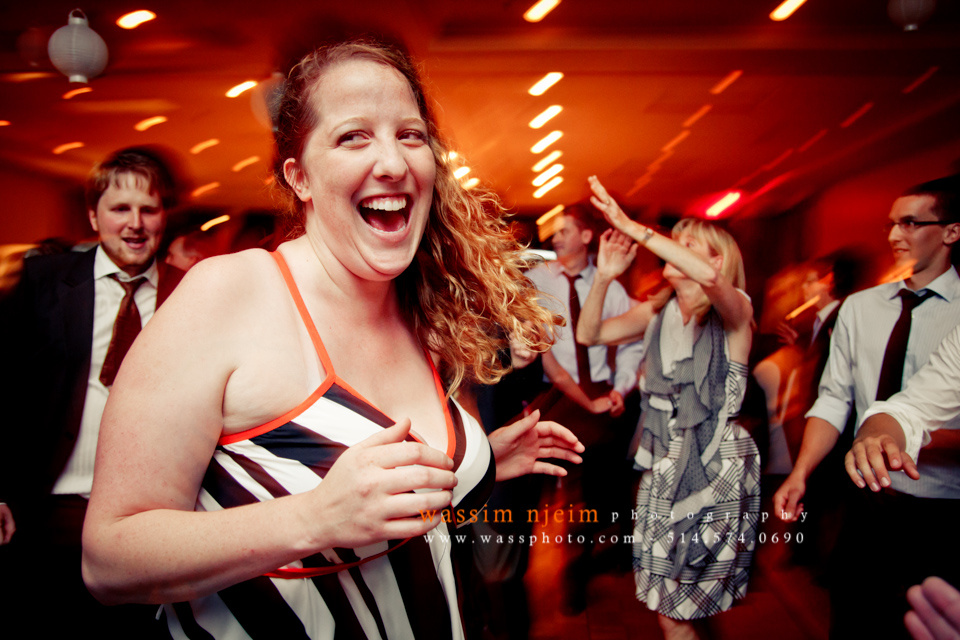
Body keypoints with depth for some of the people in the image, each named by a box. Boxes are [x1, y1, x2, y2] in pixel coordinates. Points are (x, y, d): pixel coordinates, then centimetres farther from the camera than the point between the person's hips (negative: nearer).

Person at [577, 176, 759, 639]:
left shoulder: (733, 311, -8)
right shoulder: (656, 313, 9)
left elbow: (710, 278, -31)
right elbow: (589, 334, 4)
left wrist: (633, 227, -29)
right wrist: (604, 277, -11)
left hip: (716, 470, -5)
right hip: (661, 467, 5)